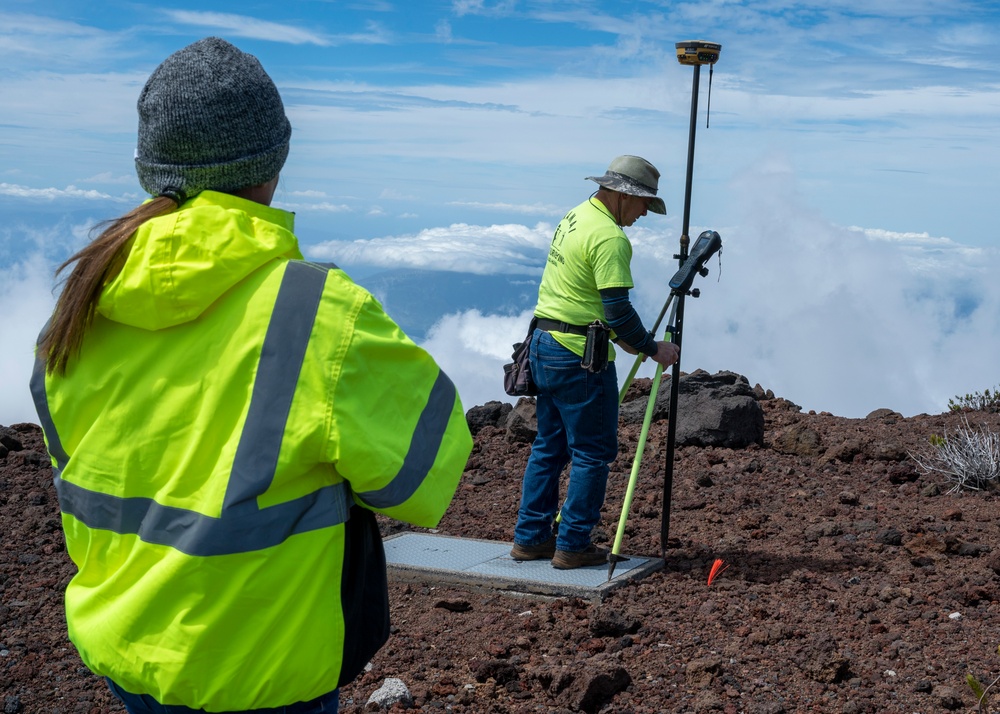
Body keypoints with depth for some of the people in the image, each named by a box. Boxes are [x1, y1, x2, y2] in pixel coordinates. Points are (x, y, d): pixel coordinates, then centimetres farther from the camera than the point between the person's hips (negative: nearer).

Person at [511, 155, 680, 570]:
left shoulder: (573, 218, 14)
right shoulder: (609, 237, -17)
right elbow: (617, 308, -20)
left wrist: (618, 335, 21)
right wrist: (652, 348, -8)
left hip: (543, 345, 10)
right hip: (579, 354, -10)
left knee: (549, 447, 16)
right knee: (593, 453, 0)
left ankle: (530, 538, 20)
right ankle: (572, 546, 4)